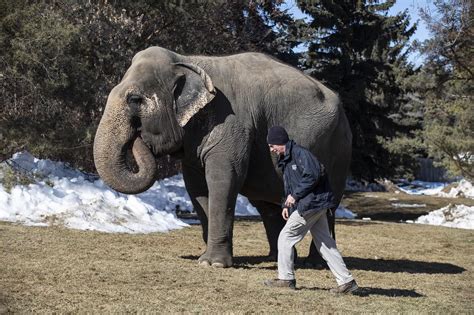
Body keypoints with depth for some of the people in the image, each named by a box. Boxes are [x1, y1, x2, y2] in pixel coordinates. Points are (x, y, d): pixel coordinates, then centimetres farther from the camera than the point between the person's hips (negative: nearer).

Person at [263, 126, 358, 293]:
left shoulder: (300, 153, -13)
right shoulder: (285, 160, 19)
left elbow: (313, 175, -24)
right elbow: (291, 185, 26)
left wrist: (295, 195, -18)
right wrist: (286, 205, 11)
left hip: (311, 204, -10)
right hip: (316, 206, 10)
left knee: (286, 237, -2)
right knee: (325, 243, 8)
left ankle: (286, 278, 7)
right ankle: (346, 281, 6)